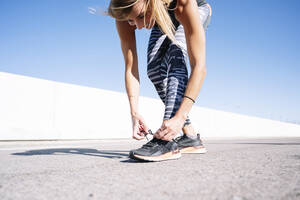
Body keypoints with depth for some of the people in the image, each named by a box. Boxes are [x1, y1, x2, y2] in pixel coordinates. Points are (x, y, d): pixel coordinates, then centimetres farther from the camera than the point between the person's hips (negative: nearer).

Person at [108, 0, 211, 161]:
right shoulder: (125, 17, -34)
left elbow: (199, 67, -48)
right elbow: (130, 69, -28)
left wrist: (180, 117, -55)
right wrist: (134, 112, -40)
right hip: (164, 21, 4)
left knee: (176, 53, -32)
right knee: (154, 69, -18)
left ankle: (168, 140, -38)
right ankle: (190, 137, -9)